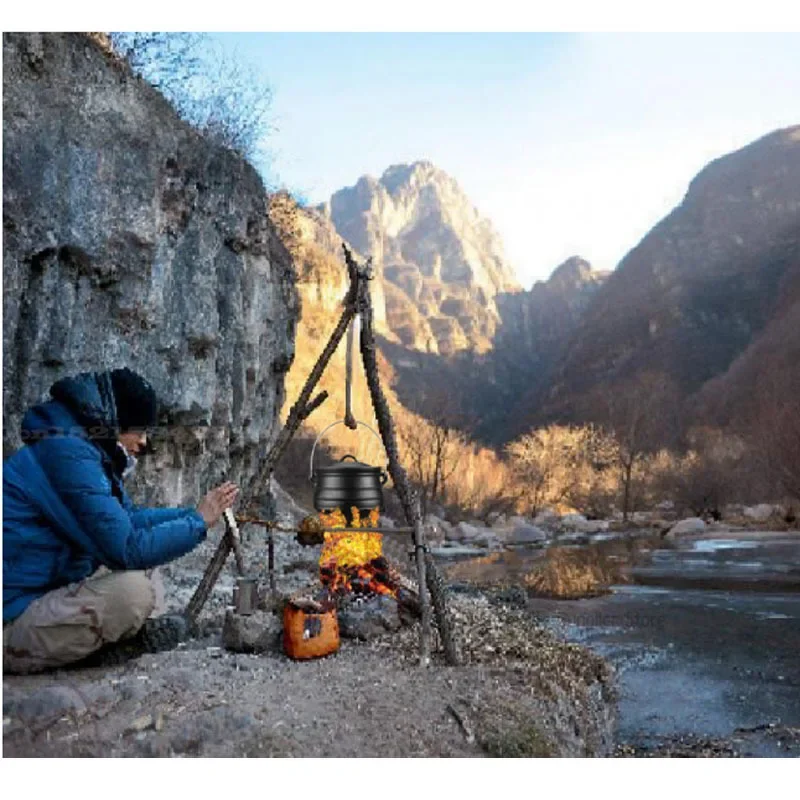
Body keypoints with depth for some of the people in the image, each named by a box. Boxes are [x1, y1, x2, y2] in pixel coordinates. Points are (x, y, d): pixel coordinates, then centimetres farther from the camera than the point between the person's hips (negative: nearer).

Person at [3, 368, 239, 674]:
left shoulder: (87, 451, 7)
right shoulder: (69, 454, -23)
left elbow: (129, 518, 14)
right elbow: (127, 549, -26)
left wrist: (194, 512, 4)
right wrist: (198, 522, -15)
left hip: (47, 591, 10)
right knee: (133, 589, -28)